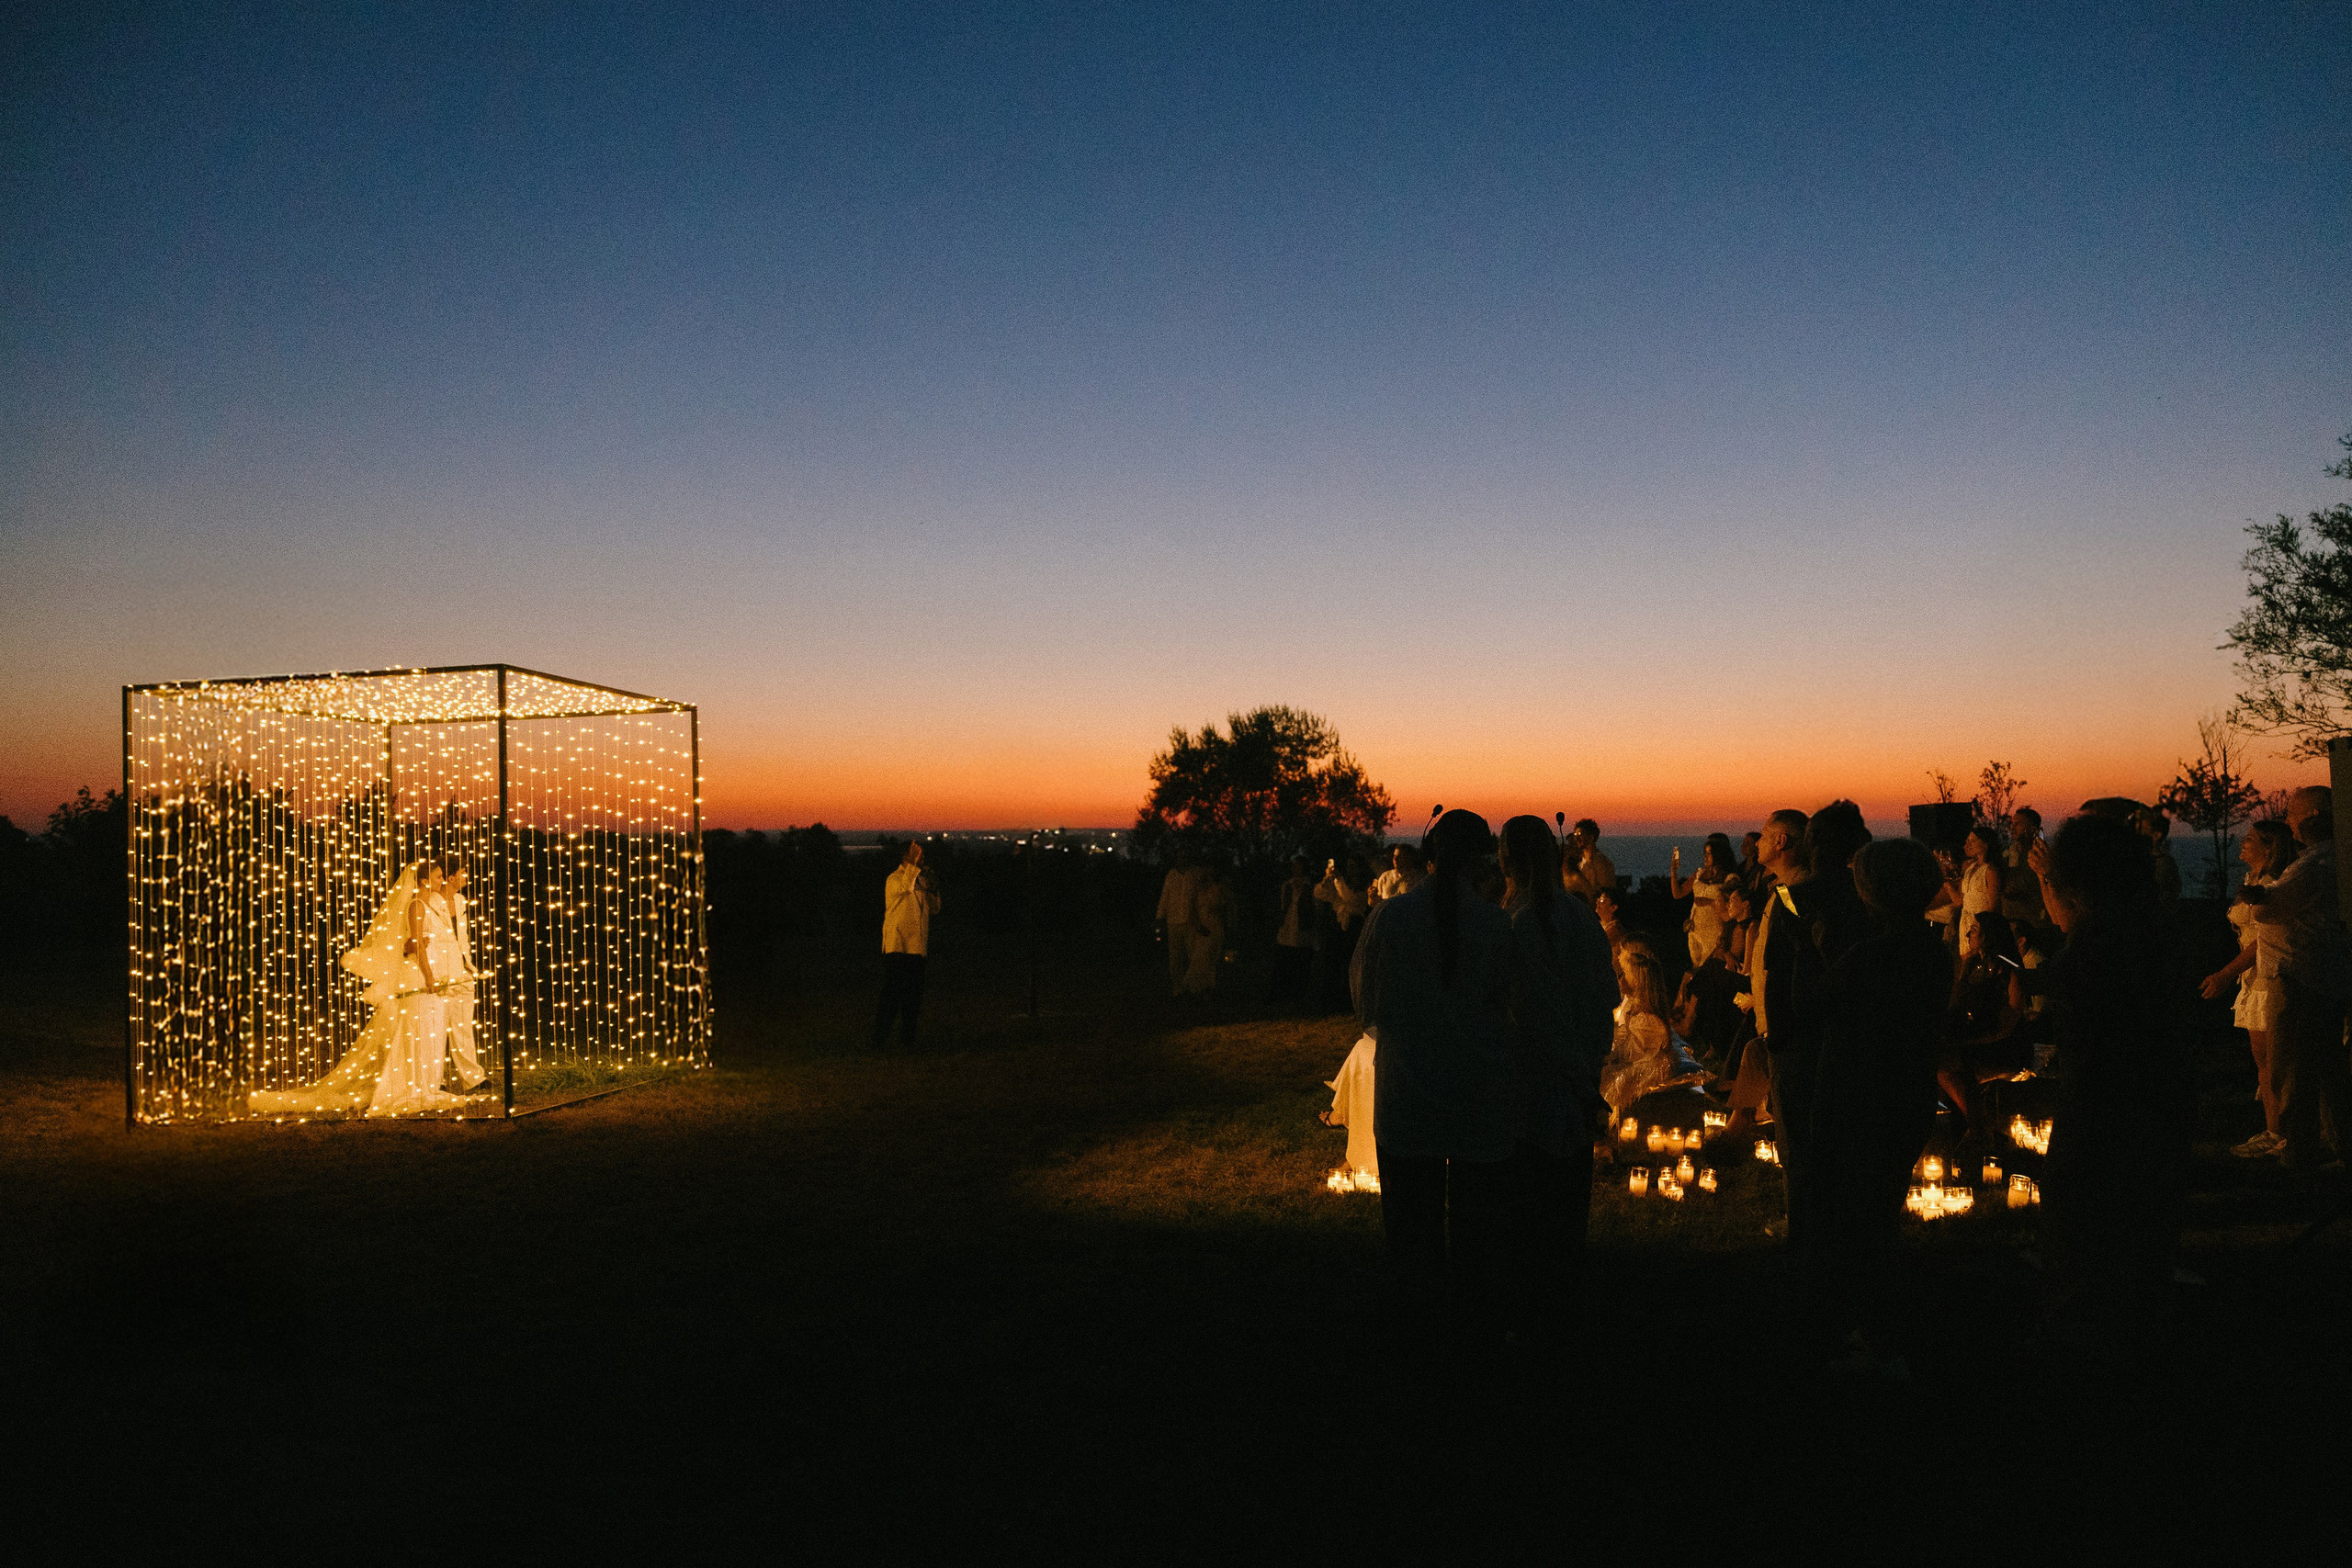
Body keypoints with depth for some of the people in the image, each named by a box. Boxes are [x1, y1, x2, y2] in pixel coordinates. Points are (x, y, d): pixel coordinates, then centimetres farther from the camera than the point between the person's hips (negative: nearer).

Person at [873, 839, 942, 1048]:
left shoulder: (921, 880, 17)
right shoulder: (894, 879, -4)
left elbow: (934, 909, 17)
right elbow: (905, 886, -27)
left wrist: (933, 889, 2)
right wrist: (913, 864, -30)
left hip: (918, 948, 7)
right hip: (897, 946, -7)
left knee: (913, 996, 8)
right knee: (891, 993, -9)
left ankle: (907, 1037, 16)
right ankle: (879, 1039, -6)